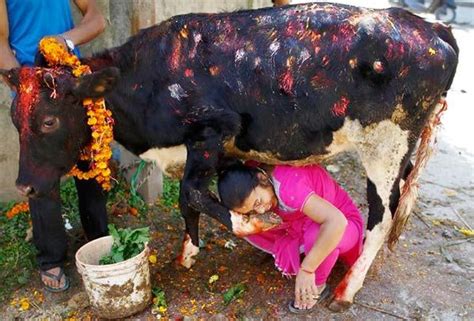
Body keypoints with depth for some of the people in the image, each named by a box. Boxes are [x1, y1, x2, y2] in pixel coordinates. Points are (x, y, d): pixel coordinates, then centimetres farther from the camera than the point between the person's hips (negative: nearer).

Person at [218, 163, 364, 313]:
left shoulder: (288, 186, -37)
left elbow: (336, 221, -45)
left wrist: (306, 269, -40)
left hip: (344, 224, -6)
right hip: (302, 226, 6)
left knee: (316, 234, -40)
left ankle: (317, 286, -10)